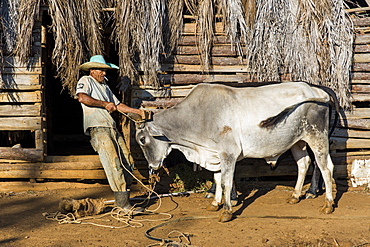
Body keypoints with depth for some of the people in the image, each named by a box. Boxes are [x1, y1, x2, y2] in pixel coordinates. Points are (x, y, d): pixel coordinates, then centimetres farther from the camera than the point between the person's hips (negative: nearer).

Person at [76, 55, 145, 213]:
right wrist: (105, 104, -15)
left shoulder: (104, 86, 29)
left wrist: (137, 111, 31)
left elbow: (117, 105, 36)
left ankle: (124, 198, 13)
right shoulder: (86, 81, 4)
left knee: (127, 162, 4)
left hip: (112, 129, 9)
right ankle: (122, 202, -17)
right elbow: (82, 97, -17)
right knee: (113, 163, -17)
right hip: (98, 129, -8)